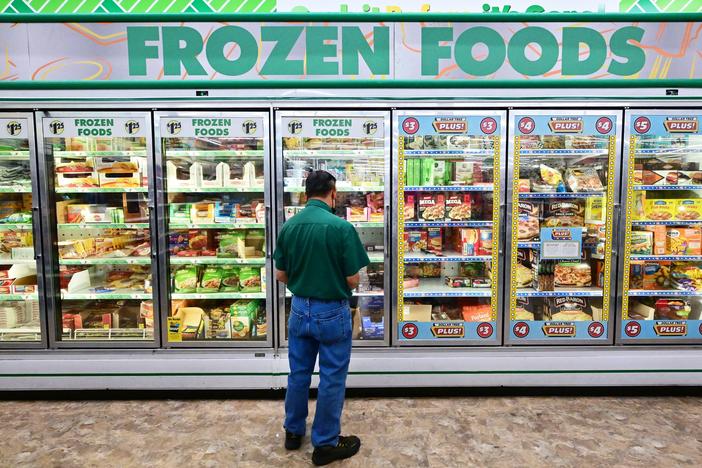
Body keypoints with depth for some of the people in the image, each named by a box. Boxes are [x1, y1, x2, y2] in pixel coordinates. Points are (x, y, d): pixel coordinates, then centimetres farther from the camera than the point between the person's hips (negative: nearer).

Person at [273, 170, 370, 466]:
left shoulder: (289, 226, -3)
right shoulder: (341, 227, -20)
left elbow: (280, 275, 3)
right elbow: (353, 280, -16)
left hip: (299, 309, 5)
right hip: (331, 312, -5)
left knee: (298, 373, 20)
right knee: (331, 378, 10)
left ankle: (294, 431, 37)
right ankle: (325, 444, 24)